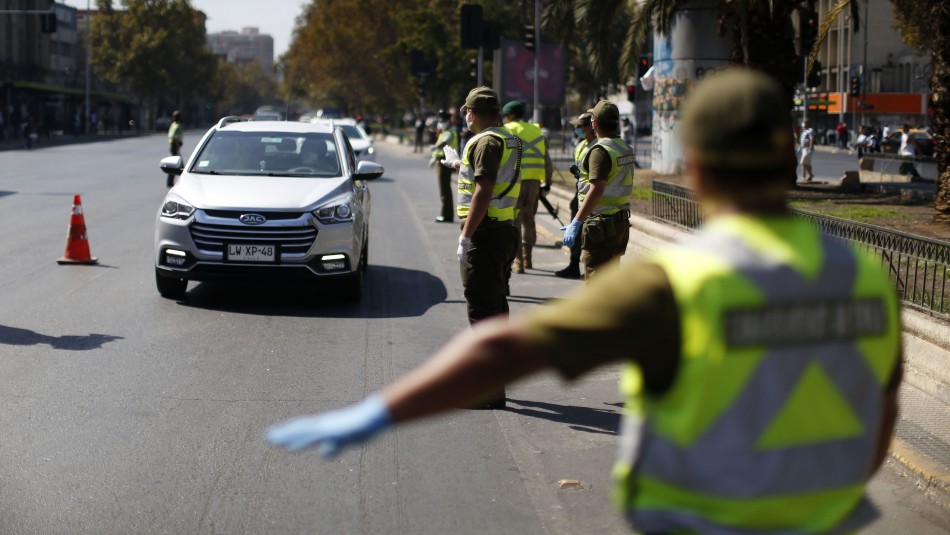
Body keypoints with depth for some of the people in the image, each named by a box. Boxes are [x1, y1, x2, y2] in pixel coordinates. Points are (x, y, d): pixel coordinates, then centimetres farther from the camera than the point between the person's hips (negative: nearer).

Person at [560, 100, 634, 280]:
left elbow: (597, 189, -25)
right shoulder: (626, 148, 11)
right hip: (621, 221, 9)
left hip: (601, 224, -9)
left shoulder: (601, 150, -17)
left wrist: (576, 222, -26)